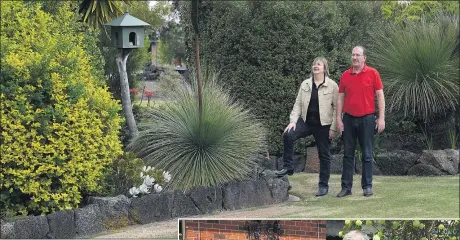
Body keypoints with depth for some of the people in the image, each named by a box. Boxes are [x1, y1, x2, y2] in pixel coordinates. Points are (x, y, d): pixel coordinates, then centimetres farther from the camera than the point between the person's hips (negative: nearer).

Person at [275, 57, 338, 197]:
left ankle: (323, 185, 15)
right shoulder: (305, 84, 8)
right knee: (288, 135, -22)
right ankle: (288, 167, -10)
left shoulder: (332, 85, -4)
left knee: (324, 155, 4)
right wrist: (293, 120, -5)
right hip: (306, 121, 3)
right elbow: (298, 104, 8)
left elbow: (337, 107, -5)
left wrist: (333, 127, -10)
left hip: (323, 125, -3)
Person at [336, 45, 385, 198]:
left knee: (367, 155, 3)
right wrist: (338, 119, 2)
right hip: (349, 118, 3)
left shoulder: (372, 73, -2)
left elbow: (380, 96, -2)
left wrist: (381, 118, -7)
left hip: (367, 118, -3)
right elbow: (341, 98, 9)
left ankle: (367, 186, 10)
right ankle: (346, 187, 8)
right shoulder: (345, 75, 6)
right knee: (348, 154, 5)